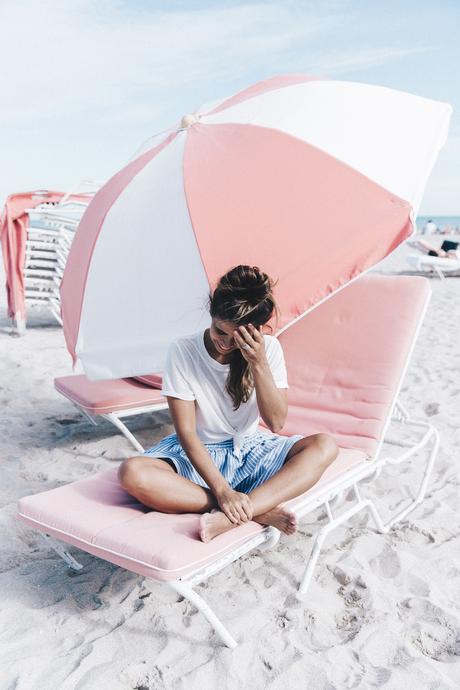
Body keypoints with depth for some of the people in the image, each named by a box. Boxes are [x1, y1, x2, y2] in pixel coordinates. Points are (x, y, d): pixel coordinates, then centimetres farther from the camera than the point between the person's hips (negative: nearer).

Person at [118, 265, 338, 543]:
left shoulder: (269, 348, -9)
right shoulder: (183, 351, -16)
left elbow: (276, 423, -14)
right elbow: (186, 432, -18)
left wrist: (259, 363, -26)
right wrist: (222, 491, -28)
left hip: (251, 449, 2)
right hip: (197, 454, -2)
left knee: (324, 446, -22)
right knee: (133, 472, -32)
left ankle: (230, 518, -35)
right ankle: (261, 510, -29)